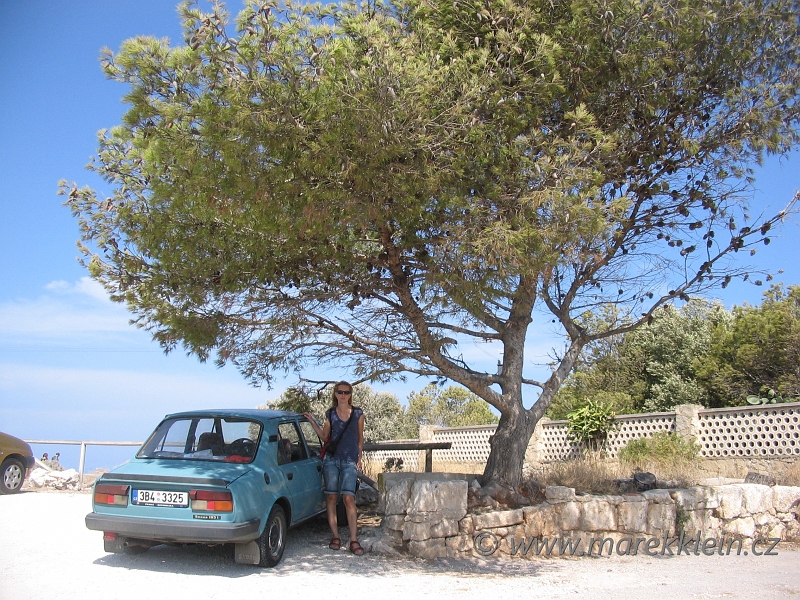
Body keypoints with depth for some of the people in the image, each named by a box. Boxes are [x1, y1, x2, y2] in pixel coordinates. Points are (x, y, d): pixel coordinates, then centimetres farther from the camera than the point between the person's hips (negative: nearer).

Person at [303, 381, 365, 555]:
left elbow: (360, 438, 12)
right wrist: (312, 422, 5)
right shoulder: (330, 413, 9)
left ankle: (354, 540, -10)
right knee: (331, 497, 1)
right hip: (331, 459, 2)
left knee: (348, 498, -11)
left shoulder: (358, 413, 5)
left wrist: (359, 458, 6)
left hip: (350, 461, -2)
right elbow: (325, 437, 13)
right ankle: (335, 537, 9)